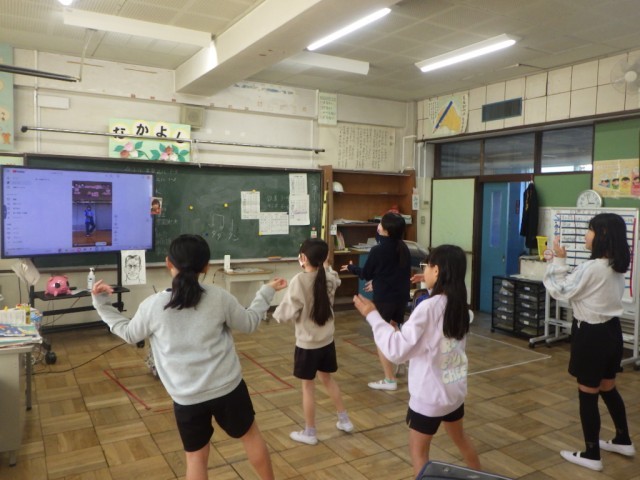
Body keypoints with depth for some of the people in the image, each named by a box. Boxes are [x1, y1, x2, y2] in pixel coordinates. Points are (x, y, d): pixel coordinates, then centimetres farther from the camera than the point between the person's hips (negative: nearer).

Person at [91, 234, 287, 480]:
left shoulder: (152, 305, -9)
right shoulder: (219, 297, -10)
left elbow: (129, 334, 10)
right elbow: (249, 324, 5)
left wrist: (102, 305, 19)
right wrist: (266, 292, 18)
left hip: (186, 398, 0)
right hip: (227, 388, 0)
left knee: (196, 457, 18)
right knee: (251, 435, 24)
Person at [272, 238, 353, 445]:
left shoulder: (298, 281, -22)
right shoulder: (328, 278, -4)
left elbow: (288, 313, -18)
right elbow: (335, 280, 22)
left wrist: (277, 312, 1)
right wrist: (324, 265, 24)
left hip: (307, 343, -6)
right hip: (327, 340, 6)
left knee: (308, 386, 9)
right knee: (327, 379, 24)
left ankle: (309, 432, 23)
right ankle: (344, 420, 35)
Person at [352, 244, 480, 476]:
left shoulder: (428, 307, -25)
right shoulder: (460, 304, -4)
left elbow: (398, 350, -25)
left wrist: (372, 315, -19)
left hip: (430, 394, -7)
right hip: (455, 389, 7)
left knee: (418, 450, 11)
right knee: (459, 436, 31)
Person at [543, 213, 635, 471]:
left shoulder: (591, 267, -23)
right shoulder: (616, 266, 5)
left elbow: (560, 291, -13)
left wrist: (559, 261, -8)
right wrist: (563, 265, 7)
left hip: (591, 335, -9)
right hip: (611, 331, 9)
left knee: (587, 395, 4)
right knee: (608, 389, 24)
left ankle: (591, 455, 16)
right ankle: (623, 441, 40)